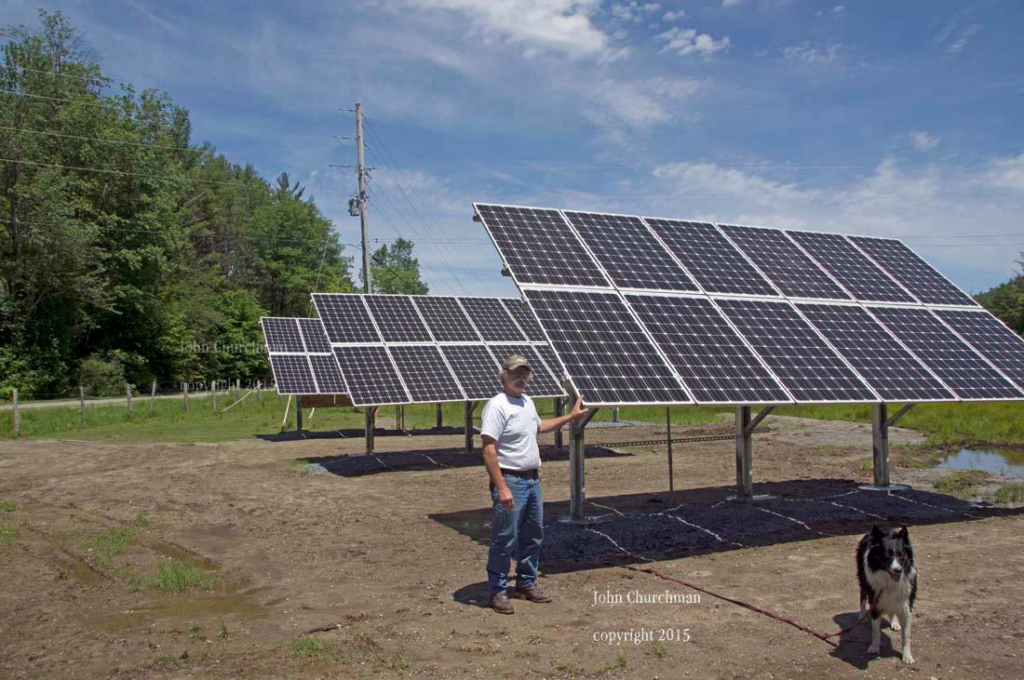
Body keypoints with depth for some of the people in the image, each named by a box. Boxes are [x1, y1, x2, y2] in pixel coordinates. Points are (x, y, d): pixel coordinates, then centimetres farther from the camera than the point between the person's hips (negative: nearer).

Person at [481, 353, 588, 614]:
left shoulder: (527, 402, 12)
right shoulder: (497, 406, -17)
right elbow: (489, 450, -23)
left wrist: (571, 416, 33)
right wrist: (501, 488, -28)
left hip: (533, 480, 9)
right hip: (510, 481, -9)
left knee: (533, 536, 17)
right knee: (505, 539, -1)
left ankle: (526, 584, 31)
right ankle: (497, 591, 11)